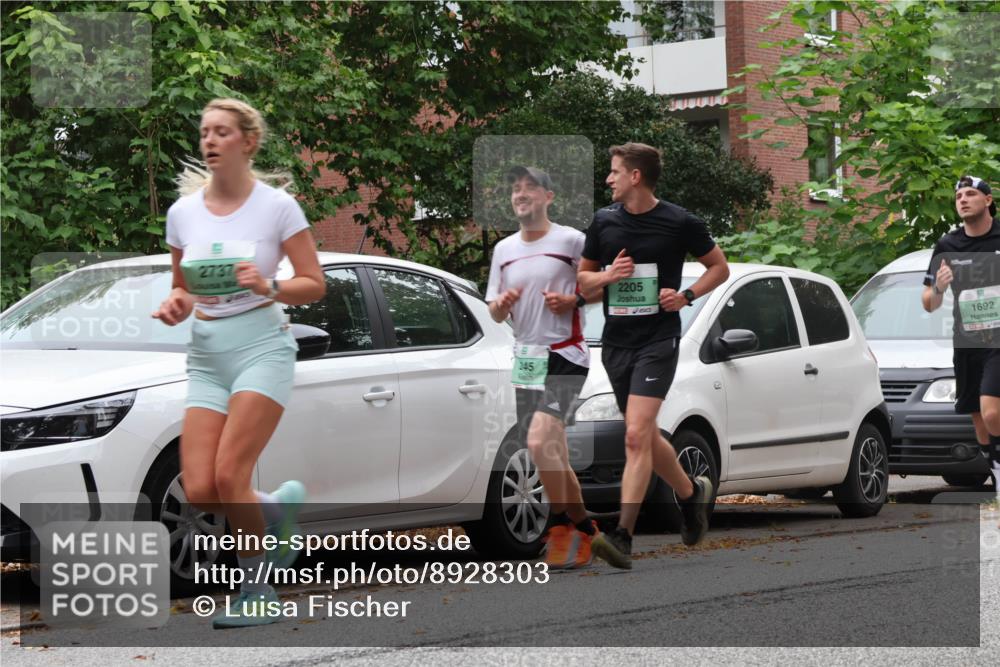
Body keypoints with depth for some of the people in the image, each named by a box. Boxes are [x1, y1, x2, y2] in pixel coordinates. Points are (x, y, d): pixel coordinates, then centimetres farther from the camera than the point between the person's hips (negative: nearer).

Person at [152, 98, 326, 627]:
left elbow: (314, 285, 0)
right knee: (199, 491, -9)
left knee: (229, 477, -18)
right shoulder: (182, 212, 9)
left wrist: (270, 288, -18)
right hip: (206, 356, 5)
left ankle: (255, 591, 2)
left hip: (261, 346, -4)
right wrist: (175, 304, -3)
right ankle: (278, 509, 23)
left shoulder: (277, 206, -3)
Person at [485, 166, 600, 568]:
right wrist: (502, 304, -7)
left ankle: (560, 524, -7)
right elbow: (496, 314, 15)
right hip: (525, 359, 7)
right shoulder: (504, 249, 11)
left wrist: (574, 300, -16)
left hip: (564, 356, -7)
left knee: (540, 442, -22)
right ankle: (583, 528, 25)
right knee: (552, 457, 11)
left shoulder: (572, 241, -6)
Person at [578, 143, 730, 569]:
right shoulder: (604, 221, 6)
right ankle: (692, 492, 42)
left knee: (636, 436, -18)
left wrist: (688, 295, -10)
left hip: (657, 341, -6)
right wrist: (607, 275, -6)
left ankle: (622, 537, -22)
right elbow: (583, 278, 16)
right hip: (616, 341, 6)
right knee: (646, 437, 15)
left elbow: (719, 267, 7)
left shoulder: (679, 223, -5)